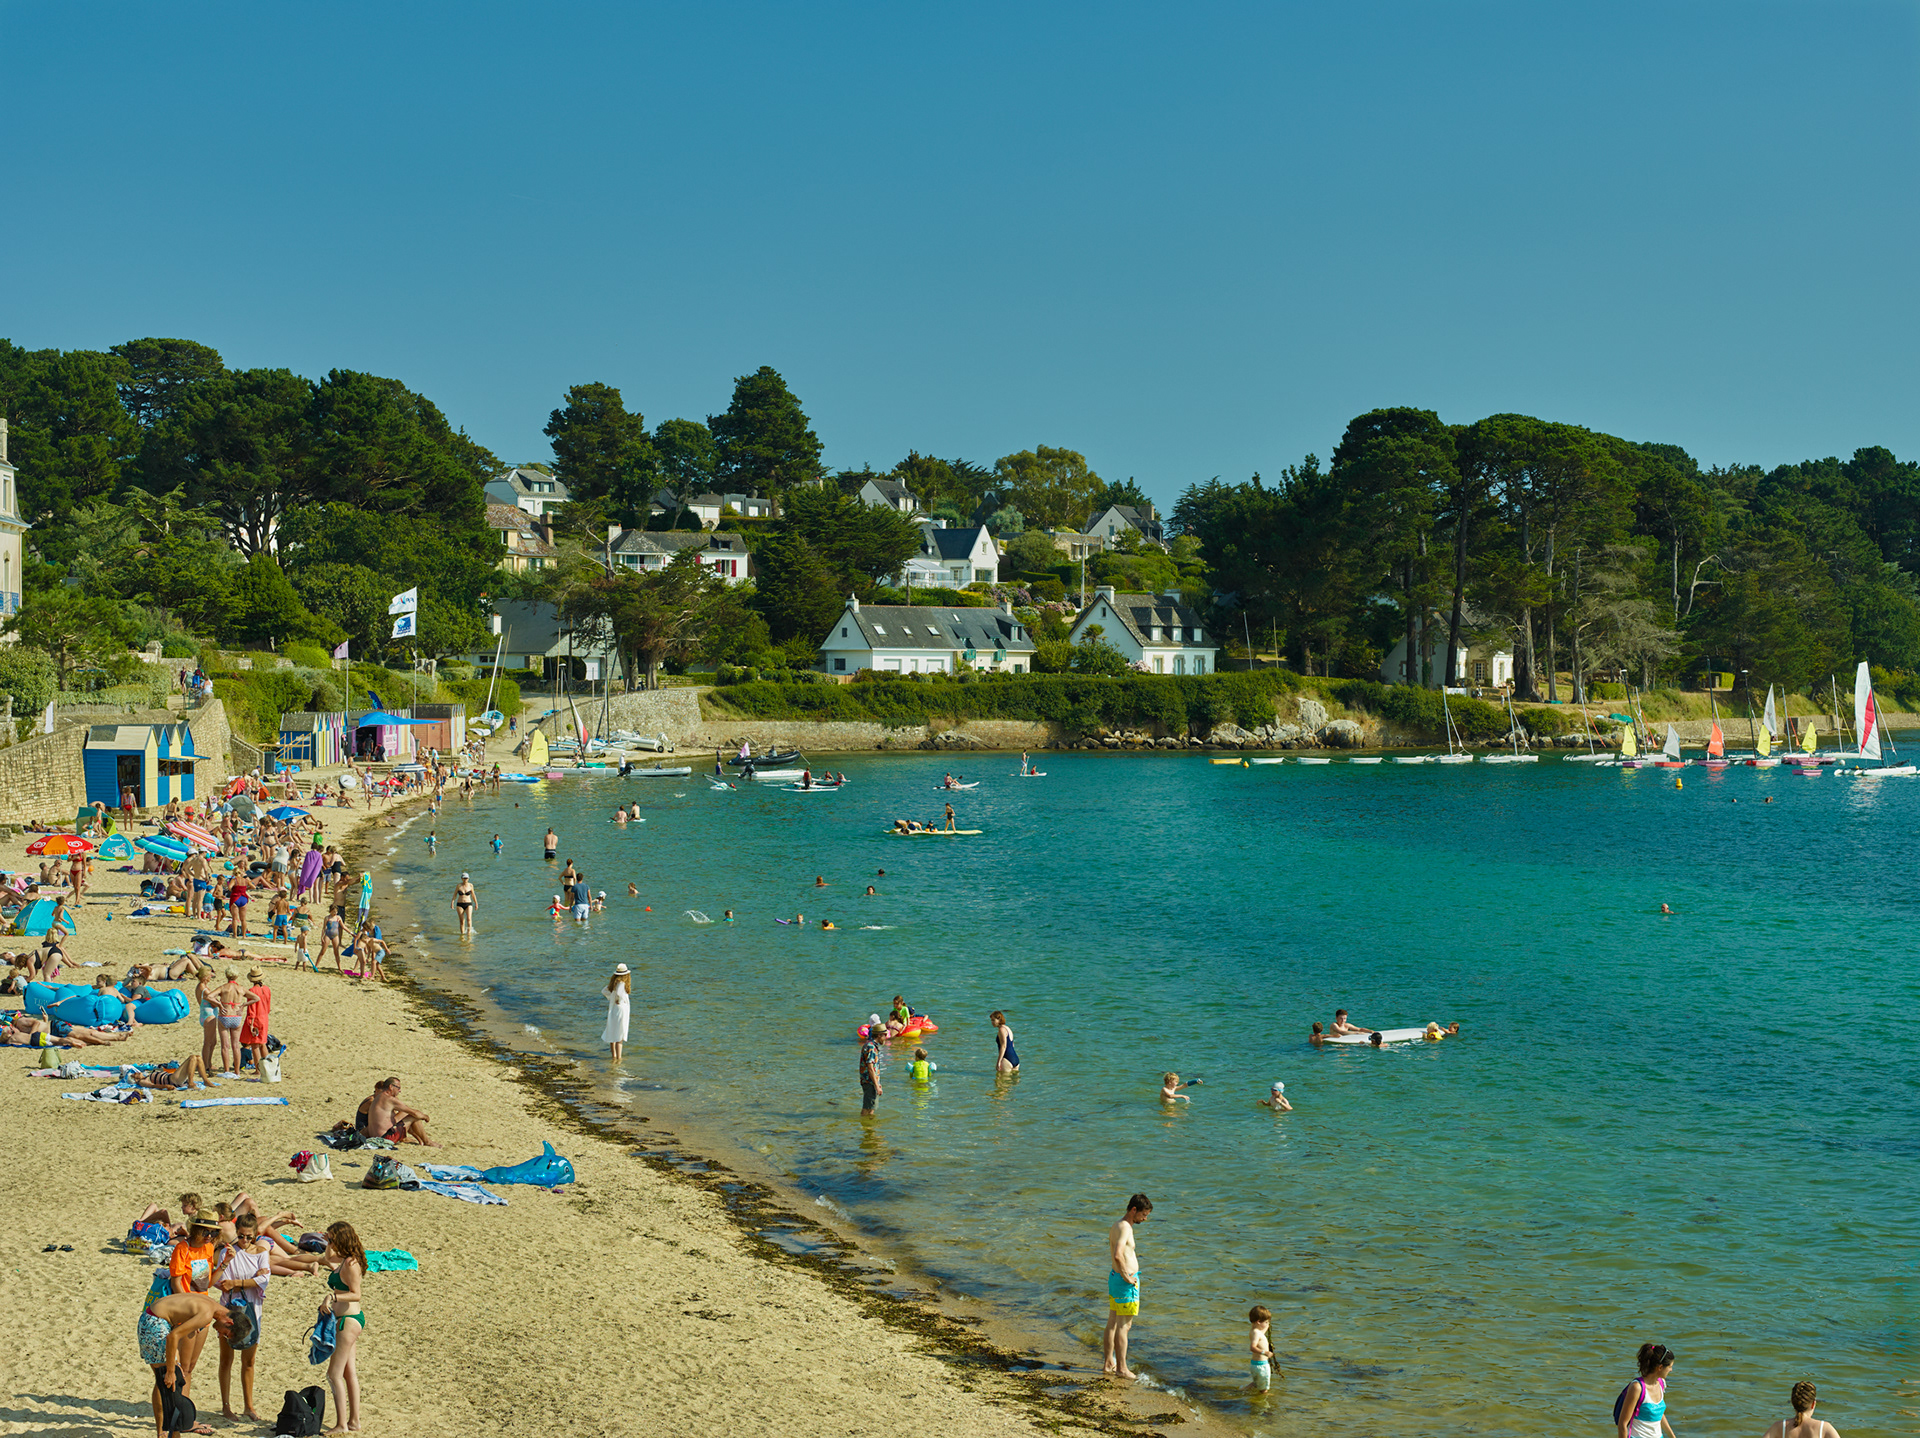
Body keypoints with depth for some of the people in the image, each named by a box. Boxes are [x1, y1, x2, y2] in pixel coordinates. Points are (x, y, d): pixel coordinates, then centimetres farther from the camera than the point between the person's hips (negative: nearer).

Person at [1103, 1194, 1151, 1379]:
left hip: (1115, 1276, 10)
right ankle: (1121, 1368, 1)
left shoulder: (1116, 1226, 13)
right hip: (1126, 1282, -10)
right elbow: (1117, 1255, -33)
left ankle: (1108, 1363, 23)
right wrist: (1126, 1277, -23)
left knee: (1113, 1323, 15)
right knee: (1123, 1326, -3)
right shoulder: (1124, 1228, -19)